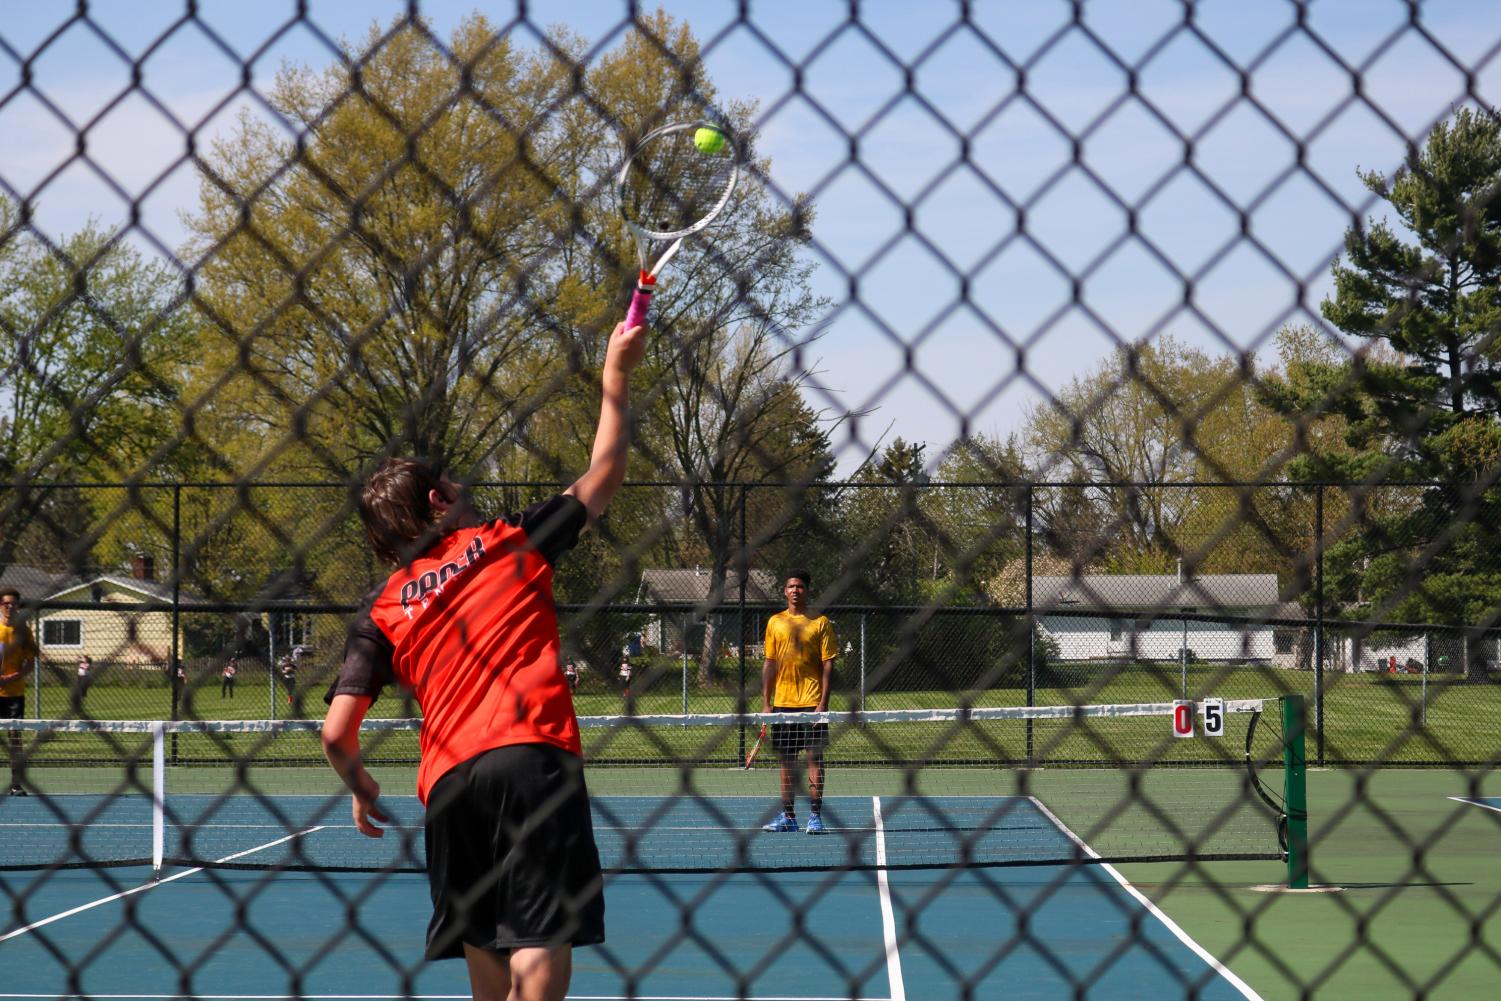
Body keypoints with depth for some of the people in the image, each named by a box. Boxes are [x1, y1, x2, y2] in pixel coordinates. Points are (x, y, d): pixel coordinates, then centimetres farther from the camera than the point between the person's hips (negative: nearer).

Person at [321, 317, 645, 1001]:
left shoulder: (382, 611, 13)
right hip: (532, 755, -3)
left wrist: (359, 787, 25)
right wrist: (616, 376, 27)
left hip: (448, 780, 3)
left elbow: (336, 732, 5)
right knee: (544, 940, -10)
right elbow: (602, 477, 18)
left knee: (485, 942, 16)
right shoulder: (508, 545, 8)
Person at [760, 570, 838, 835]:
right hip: (782, 702, 3)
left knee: (815, 757, -4)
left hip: (812, 702, -3)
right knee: (786, 759, 7)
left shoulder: (820, 622, 0)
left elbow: (828, 665, -2)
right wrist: (766, 702, 6)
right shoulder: (775, 622, 10)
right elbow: (769, 664, 12)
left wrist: (823, 702, -10)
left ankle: (815, 816, -1)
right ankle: (788, 816, 13)